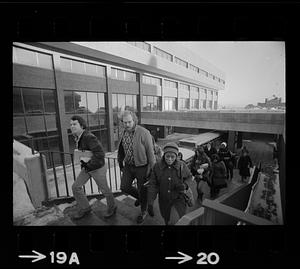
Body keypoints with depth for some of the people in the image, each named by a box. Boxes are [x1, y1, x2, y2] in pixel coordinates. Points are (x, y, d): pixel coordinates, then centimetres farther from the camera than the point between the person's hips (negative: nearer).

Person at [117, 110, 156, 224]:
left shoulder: (144, 133, -21)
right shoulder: (124, 132, 0)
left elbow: (150, 152, -17)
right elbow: (122, 150, 11)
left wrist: (152, 169, -13)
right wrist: (121, 164, 16)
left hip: (141, 167, -5)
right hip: (128, 166, 6)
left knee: (142, 191, 11)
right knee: (124, 187, 7)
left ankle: (143, 211, 40)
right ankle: (139, 197, 39)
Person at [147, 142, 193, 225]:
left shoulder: (182, 166, -15)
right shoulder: (157, 166, -14)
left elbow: (189, 177, 3)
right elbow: (152, 185, -9)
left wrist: (185, 185, -17)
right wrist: (150, 203, -14)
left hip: (178, 200, -2)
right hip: (164, 201, 2)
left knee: (173, 222, -20)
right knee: (167, 222, 23)